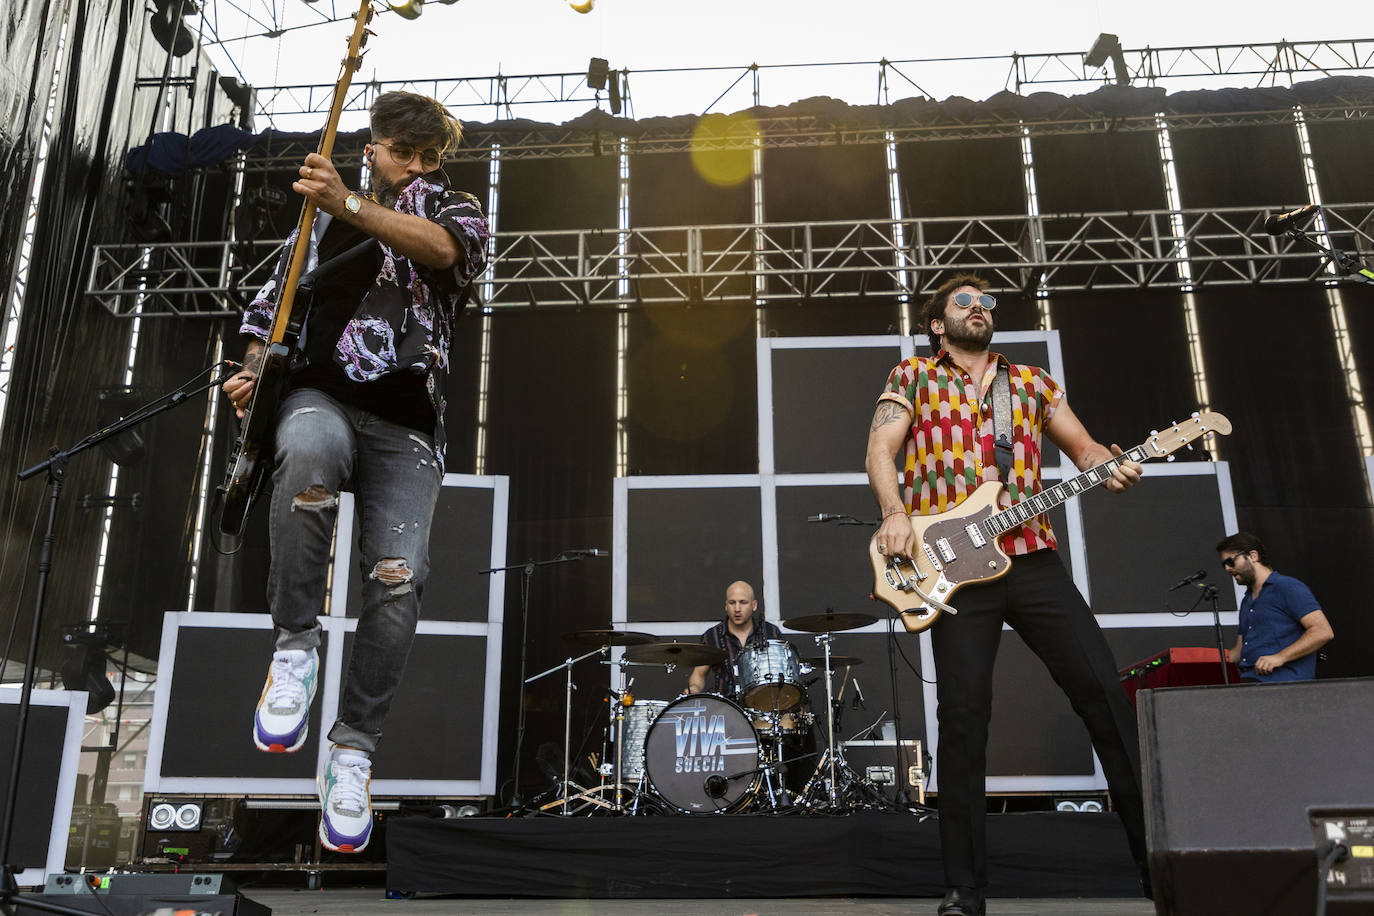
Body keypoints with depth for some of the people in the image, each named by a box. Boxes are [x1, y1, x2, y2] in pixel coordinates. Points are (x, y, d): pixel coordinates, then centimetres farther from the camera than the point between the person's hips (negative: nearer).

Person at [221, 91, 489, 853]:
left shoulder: (454, 209, 12)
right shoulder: (327, 209, 23)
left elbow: (443, 249, -13)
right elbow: (280, 290, 25)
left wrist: (349, 206, -27)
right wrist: (252, 368, 7)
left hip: (405, 423, -1)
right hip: (319, 394, 1)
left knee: (399, 576, -19)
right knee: (309, 451, -38)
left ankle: (352, 750, -2)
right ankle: (295, 645, -21)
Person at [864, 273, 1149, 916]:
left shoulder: (1032, 381, 21)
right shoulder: (913, 377, 13)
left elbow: (1081, 446, 23)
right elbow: (881, 450, 3)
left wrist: (1110, 468, -2)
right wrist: (895, 513, -16)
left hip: (1031, 557, 3)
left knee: (1104, 693, -2)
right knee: (963, 719, -5)